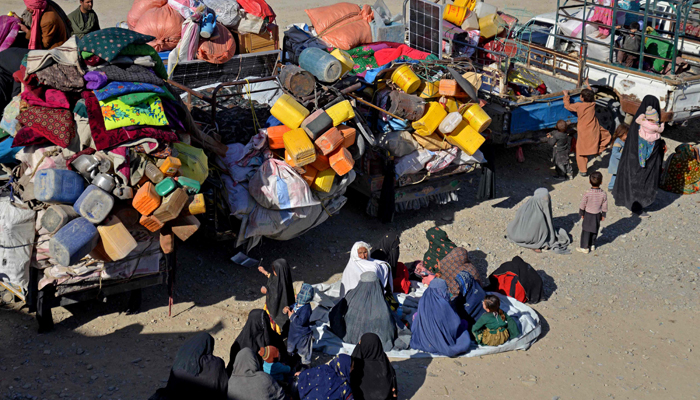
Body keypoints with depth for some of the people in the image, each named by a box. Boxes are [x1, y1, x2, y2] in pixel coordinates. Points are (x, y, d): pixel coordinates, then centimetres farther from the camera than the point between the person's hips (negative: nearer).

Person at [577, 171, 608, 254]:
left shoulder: (587, 193, -21)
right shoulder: (603, 194, -14)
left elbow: (582, 205, -10)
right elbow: (604, 206, -3)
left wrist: (581, 213, 6)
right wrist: (603, 215, 11)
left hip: (588, 214, -3)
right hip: (597, 215, 3)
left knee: (586, 231, 7)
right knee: (595, 230, 20)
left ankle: (585, 247, 12)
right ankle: (592, 245, 33)